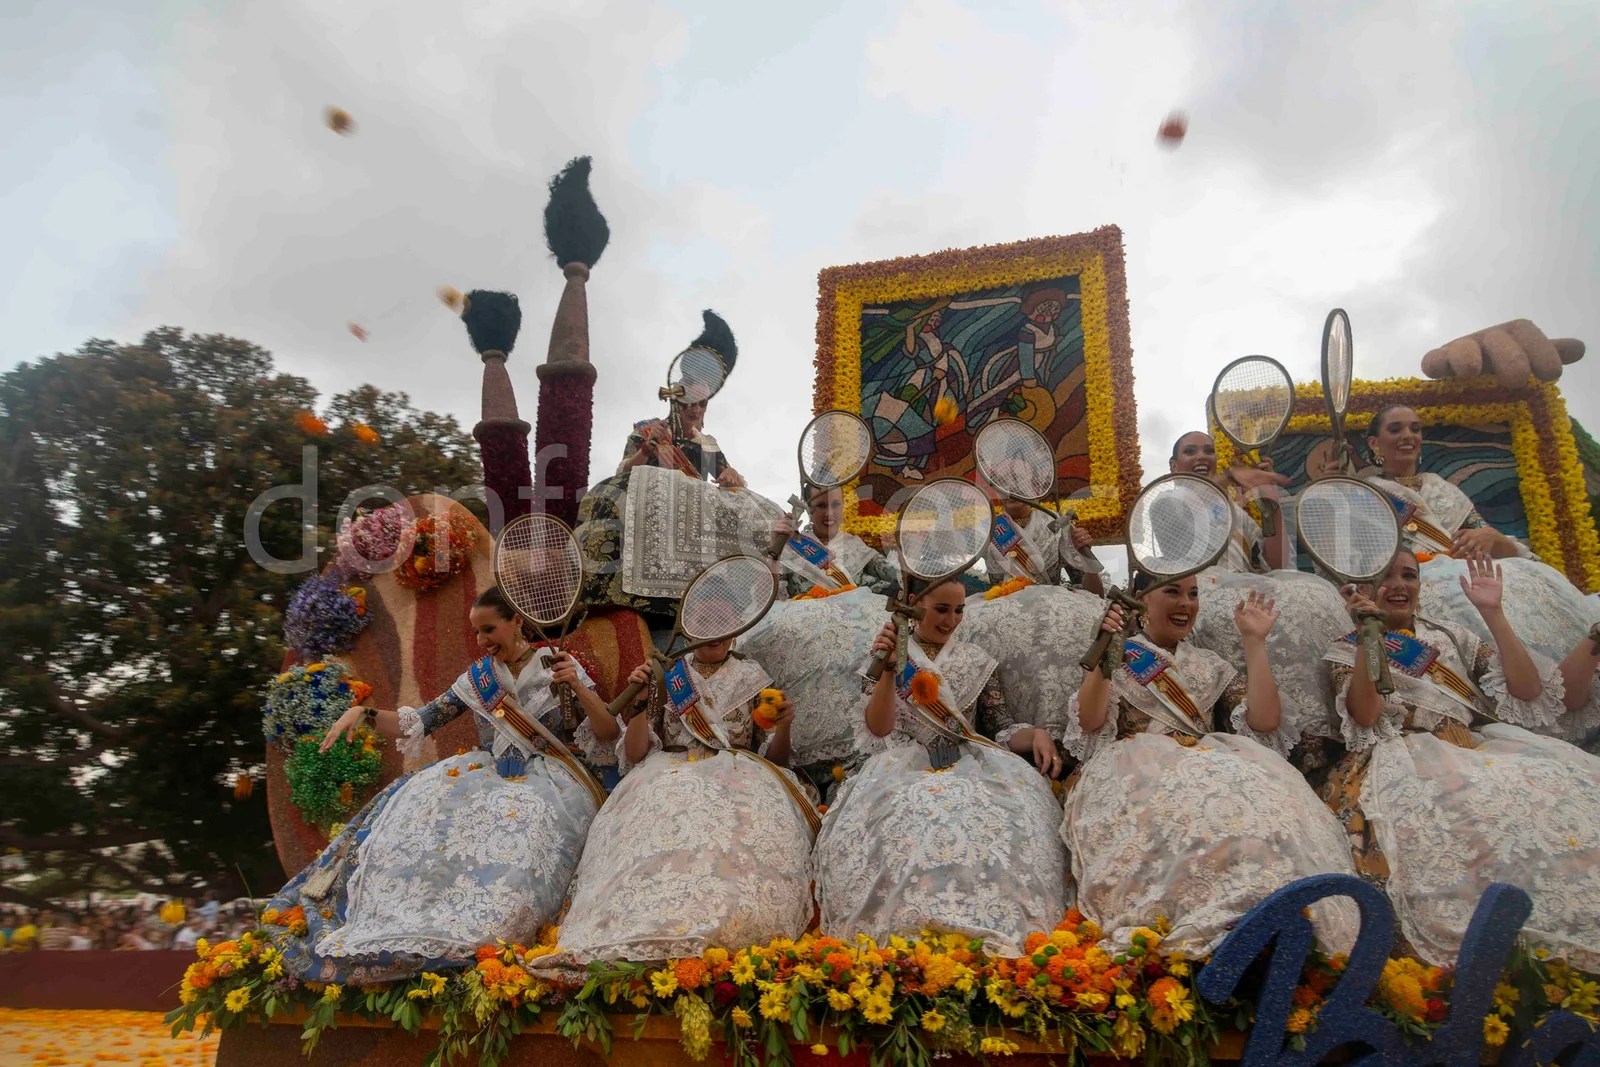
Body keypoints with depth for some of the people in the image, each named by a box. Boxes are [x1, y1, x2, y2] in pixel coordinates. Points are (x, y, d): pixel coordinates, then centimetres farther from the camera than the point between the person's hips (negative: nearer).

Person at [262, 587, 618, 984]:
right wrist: (365, 713, -8)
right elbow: (417, 723, 8)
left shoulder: (558, 667, -1)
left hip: (546, 780, -5)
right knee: (415, 802, -20)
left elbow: (608, 735, -6)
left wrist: (578, 686, -20)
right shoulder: (477, 678, 11)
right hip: (487, 772, 5)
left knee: (517, 825, -37)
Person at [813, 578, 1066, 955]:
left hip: (970, 766, 2)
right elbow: (878, 729, -3)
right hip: (906, 768, -2)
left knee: (1006, 813, -33)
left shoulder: (976, 661, 16)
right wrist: (888, 670, -17)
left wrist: (1036, 735, -10)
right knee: (904, 818, -38)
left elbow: (1002, 729, 12)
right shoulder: (891, 657, 10)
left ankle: (998, 934, -29)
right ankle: (914, 930, -31)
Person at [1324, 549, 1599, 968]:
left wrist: (1494, 614, 5)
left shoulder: (1450, 635, 23)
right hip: (1408, 758, -4)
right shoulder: (1347, 650, 14)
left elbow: (1529, 691, 11)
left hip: (1486, 746, 4)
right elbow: (1364, 716, -6)